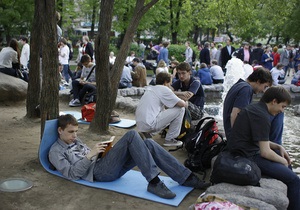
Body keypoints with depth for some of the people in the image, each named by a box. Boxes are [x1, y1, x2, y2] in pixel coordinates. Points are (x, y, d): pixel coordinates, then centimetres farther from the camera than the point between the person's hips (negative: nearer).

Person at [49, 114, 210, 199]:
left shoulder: (76, 141, 28)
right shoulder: (56, 151, 5)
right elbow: (71, 174, -9)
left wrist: (98, 151, 6)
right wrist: (90, 155, -14)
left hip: (107, 166, 8)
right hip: (99, 172, -8)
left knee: (148, 144, -13)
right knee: (132, 135, -25)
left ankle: (185, 177, -13)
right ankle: (154, 182, -28)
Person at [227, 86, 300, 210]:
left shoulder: (254, 108, 10)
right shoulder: (262, 116, -20)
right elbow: (265, 152, -21)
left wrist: (278, 147, 9)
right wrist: (283, 161, -4)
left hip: (243, 151, 11)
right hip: (247, 157, -11)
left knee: (285, 159, 26)